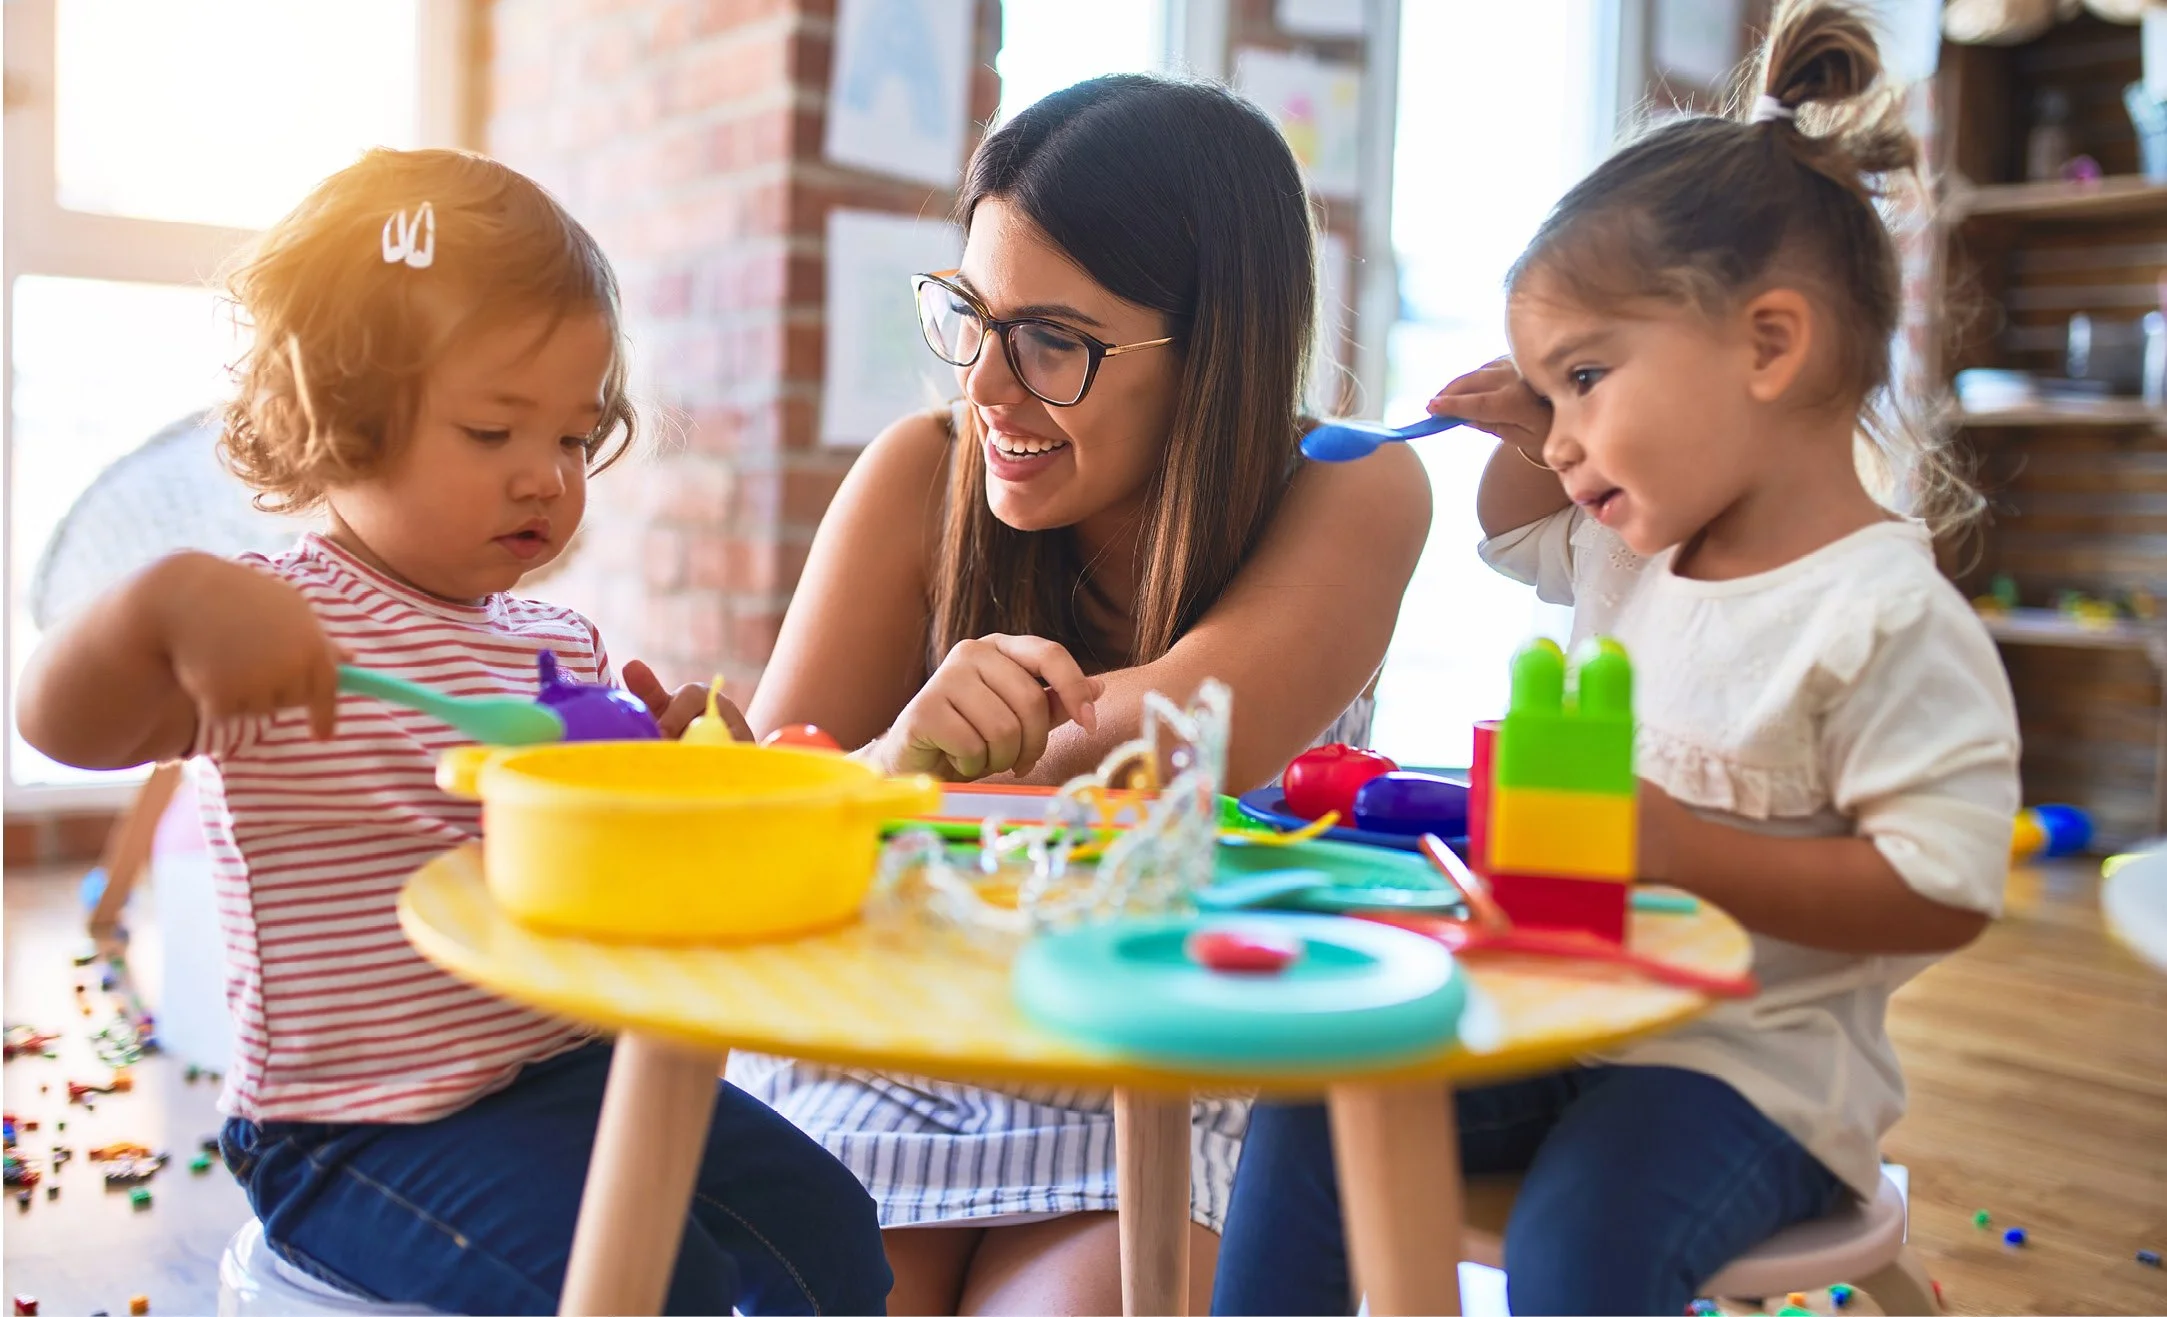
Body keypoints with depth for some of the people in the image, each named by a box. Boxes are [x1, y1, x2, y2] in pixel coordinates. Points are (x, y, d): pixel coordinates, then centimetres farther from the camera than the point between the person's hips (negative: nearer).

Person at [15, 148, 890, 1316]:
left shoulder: (559, 645, 8)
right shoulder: (269, 622, -11)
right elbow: (62, 726, -26)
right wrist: (167, 602, -46)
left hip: (568, 1062, 7)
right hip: (362, 1123, -6)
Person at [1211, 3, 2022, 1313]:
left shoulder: (1886, 619, -18)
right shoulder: (1637, 551, 7)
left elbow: (1944, 893, -20)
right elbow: (1519, 530, 30)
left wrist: (1684, 850, -26)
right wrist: (1527, 437, 8)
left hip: (1753, 1062, -7)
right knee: (1307, 1112, -5)